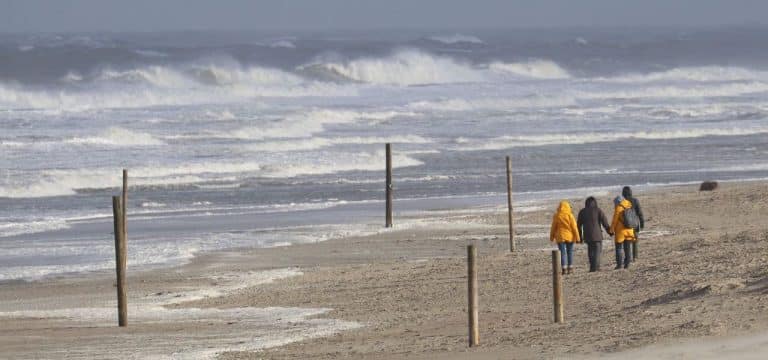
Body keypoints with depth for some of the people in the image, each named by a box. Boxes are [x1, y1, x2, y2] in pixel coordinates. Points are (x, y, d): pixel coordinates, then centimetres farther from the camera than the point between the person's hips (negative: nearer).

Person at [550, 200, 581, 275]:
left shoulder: (556, 216, -5)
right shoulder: (570, 215, -7)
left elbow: (553, 227, 2)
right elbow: (574, 227, -5)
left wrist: (552, 237, 15)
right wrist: (577, 237, 1)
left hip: (560, 237, 0)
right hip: (569, 237, 0)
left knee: (562, 253, 0)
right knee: (570, 252, 12)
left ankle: (564, 269, -7)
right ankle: (570, 268, 14)